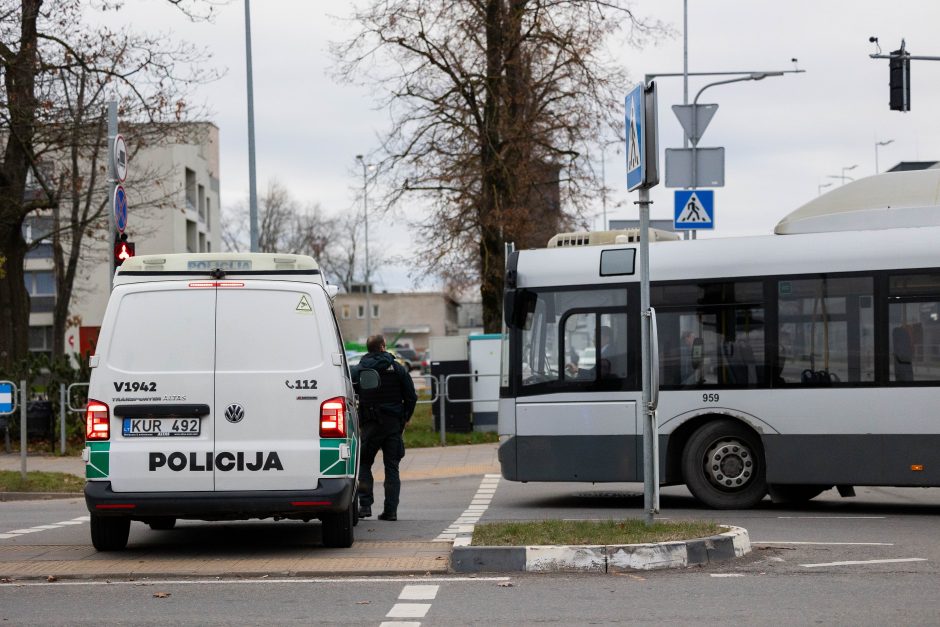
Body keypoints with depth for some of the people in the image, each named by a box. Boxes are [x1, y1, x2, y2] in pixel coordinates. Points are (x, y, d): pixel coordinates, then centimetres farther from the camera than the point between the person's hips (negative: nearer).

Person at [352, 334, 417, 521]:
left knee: (364, 463, 10)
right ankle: (391, 510, 1)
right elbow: (411, 397, 4)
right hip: (394, 424, 1)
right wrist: (405, 418, 16)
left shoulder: (360, 369, 0)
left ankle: (365, 504, -2)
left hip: (370, 423, -1)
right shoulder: (397, 368, 3)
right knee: (391, 467, 5)